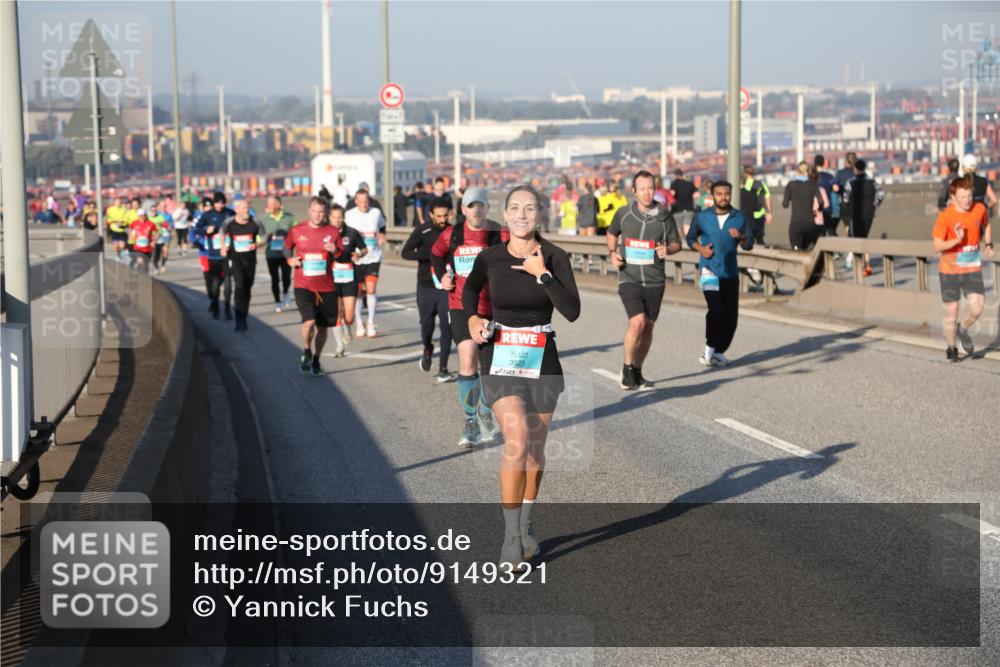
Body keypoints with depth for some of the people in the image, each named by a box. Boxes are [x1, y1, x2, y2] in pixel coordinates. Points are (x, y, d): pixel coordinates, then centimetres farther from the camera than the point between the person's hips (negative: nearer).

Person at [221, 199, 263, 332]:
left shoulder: (254, 223, -7)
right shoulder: (229, 223, -7)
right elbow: (223, 233, 16)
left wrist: (256, 244, -13)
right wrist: (223, 247, 10)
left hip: (250, 258, 3)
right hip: (236, 258, -2)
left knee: (247, 288, 10)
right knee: (239, 285, -19)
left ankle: (243, 319, 25)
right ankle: (239, 321, -21)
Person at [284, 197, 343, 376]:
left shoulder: (333, 232, 2)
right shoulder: (297, 231, 0)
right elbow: (287, 247, 18)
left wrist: (335, 251, -14)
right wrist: (290, 259, -1)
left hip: (326, 287, 2)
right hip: (303, 286, -2)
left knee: (322, 326, 9)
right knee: (309, 321, -20)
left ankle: (316, 360, 31)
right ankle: (306, 353, 8)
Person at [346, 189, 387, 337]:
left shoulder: (376, 213, 2)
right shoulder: (349, 215, -4)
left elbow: (382, 226, 22)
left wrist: (382, 236, 3)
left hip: (373, 258, 0)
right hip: (356, 258, 0)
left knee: (371, 289, -11)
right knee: (358, 291, 5)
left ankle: (371, 324, 0)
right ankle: (359, 324, 19)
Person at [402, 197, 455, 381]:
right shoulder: (422, 231, -5)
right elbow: (406, 252, -14)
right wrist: (431, 254, -25)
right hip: (426, 287, 0)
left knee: (447, 326, -8)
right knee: (427, 324, 8)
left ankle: (443, 369, -3)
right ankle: (427, 350, 42)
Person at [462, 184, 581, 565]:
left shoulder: (554, 258, -6)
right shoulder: (490, 258, -2)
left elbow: (572, 312, -14)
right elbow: (471, 288, 20)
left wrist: (542, 274, -19)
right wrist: (472, 319, 3)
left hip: (542, 361, 1)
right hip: (500, 360, -1)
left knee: (535, 448, 11)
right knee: (517, 441, -19)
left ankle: (526, 526, 31)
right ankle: (510, 535, -14)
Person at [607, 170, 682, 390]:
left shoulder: (664, 216, -2)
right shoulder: (623, 213, -2)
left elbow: (676, 243, 9)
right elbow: (612, 233, 18)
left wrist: (667, 249, -13)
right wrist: (612, 253, 1)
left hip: (654, 281, 2)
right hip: (629, 279, -2)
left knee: (648, 326, 9)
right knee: (637, 322, -18)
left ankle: (637, 371, 26)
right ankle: (627, 368, 1)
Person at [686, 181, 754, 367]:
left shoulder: (739, 218, 4)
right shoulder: (702, 217, 1)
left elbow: (749, 245, 4)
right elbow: (690, 238, 13)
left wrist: (740, 237, -18)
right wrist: (700, 248, -7)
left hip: (730, 273, 3)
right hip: (709, 270, -3)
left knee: (731, 316, 2)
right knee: (716, 310, -20)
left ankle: (719, 351, 19)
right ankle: (709, 349, -4)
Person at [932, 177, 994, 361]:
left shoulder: (979, 208, -4)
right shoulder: (945, 217, -16)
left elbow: (986, 225, 19)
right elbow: (937, 246, -19)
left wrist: (988, 245, 5)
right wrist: (956, 240, -33)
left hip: (973, 268, 2)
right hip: (950, 270, -2)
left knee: (977, 308, -10)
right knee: (951, 310, 4)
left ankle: (963, 329, 23)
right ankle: (951, 348, 25)